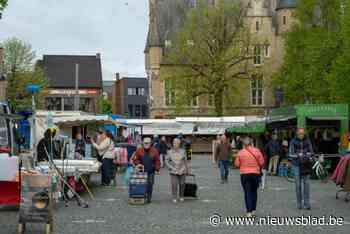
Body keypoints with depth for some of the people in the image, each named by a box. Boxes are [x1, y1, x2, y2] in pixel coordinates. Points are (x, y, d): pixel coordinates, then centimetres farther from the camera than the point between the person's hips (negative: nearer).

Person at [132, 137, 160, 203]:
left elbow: (157, 161, 4)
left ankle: (149, 198, 9)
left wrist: (157, 170, -2)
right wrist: (138, 164, -11)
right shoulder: (139, 150, 1)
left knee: (150, 185, -1)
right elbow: (135, 159, 7)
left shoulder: (154, 151, 1)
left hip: (151, 172, 0)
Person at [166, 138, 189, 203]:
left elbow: (185, 161, 8)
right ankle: (174, 198, 3)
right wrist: (171, 167, -9)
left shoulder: (182, 151, 1)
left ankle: (181, 197, 25)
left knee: (182, 184, 5)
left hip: (182, 171, 1)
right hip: (173, 171, -1)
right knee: (174, 185, -9)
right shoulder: (170, 152, 0)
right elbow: (167, 161, 4)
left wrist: (187, 170, 12)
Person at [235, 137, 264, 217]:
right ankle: (253, 210, 21)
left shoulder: (240, 152, -6)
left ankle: (249, 212, -3)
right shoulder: (257, 151, -4)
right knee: (254, 192, 16)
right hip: (255, 174, 1)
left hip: (244, 174, -1)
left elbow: (237, 164, -3)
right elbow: (262, 163, -2)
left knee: (247, 192, 3)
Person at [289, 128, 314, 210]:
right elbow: (291, 154, -6)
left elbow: (311, 152, 7)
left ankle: (306, 203, -1)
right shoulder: (293, 142, -3)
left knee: (306, 183, -5)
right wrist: (299, 155, -22)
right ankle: (299, 203, 10)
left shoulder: (307, 141, 2)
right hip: (297, 165, -1)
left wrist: (307, 155, -15)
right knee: (298, 184, 0)